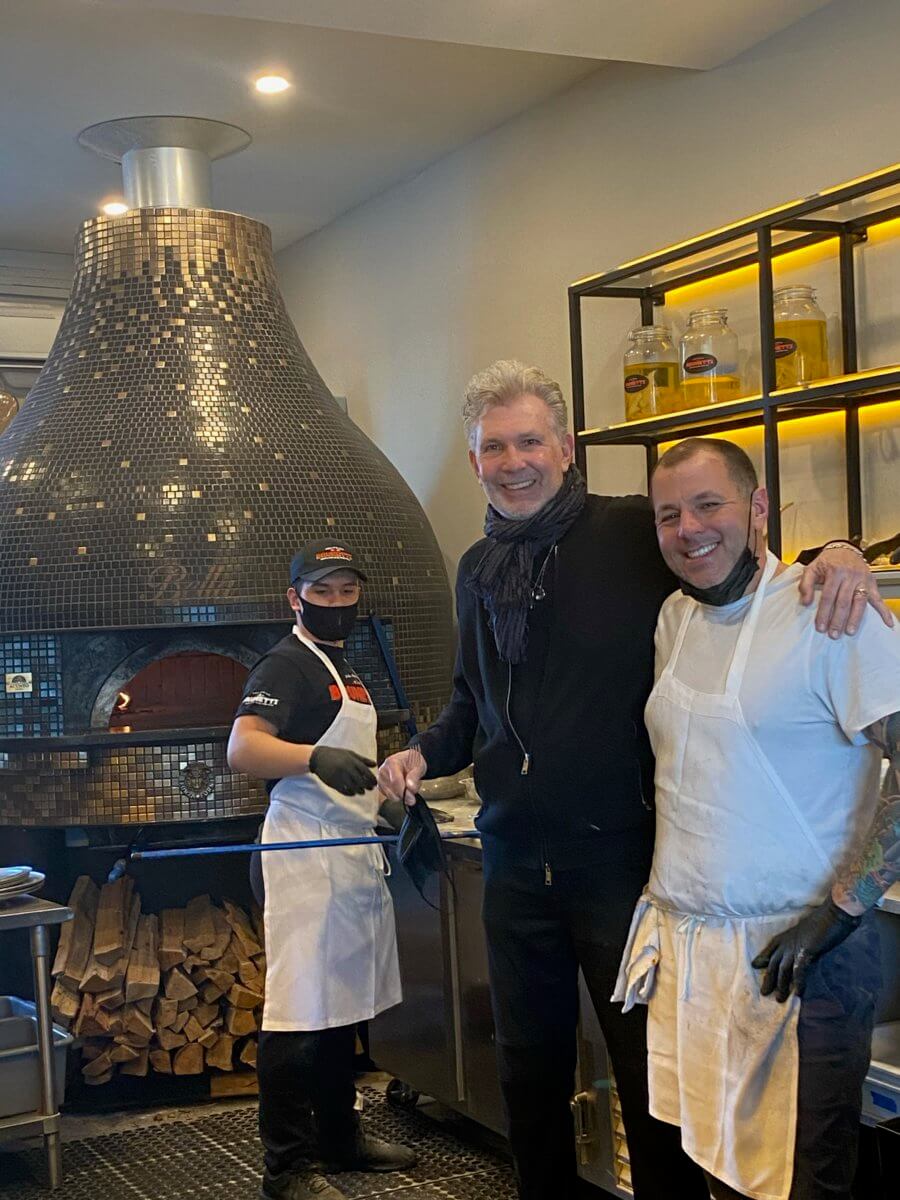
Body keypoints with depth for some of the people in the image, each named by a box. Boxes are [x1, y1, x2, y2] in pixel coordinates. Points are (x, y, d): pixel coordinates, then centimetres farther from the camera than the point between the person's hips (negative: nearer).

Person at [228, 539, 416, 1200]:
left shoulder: (346, 670, 18)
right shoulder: (286, 665, -10)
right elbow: (242, 748, -26)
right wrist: (316, 758, -41)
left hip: (356, 852, 10)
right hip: (306, 850, -9)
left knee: (343, 1002, 17)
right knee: (299, 1012, -7)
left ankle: (340, 1136, 29)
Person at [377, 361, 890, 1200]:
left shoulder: (633, 533, -10)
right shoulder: (478, 570, 9)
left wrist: (836, 555, -28)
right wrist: (425, 754, 3)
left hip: (618, 851, -5)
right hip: (515, 861, 6)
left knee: (648, 1068, 7)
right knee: (529, 1067, 19)